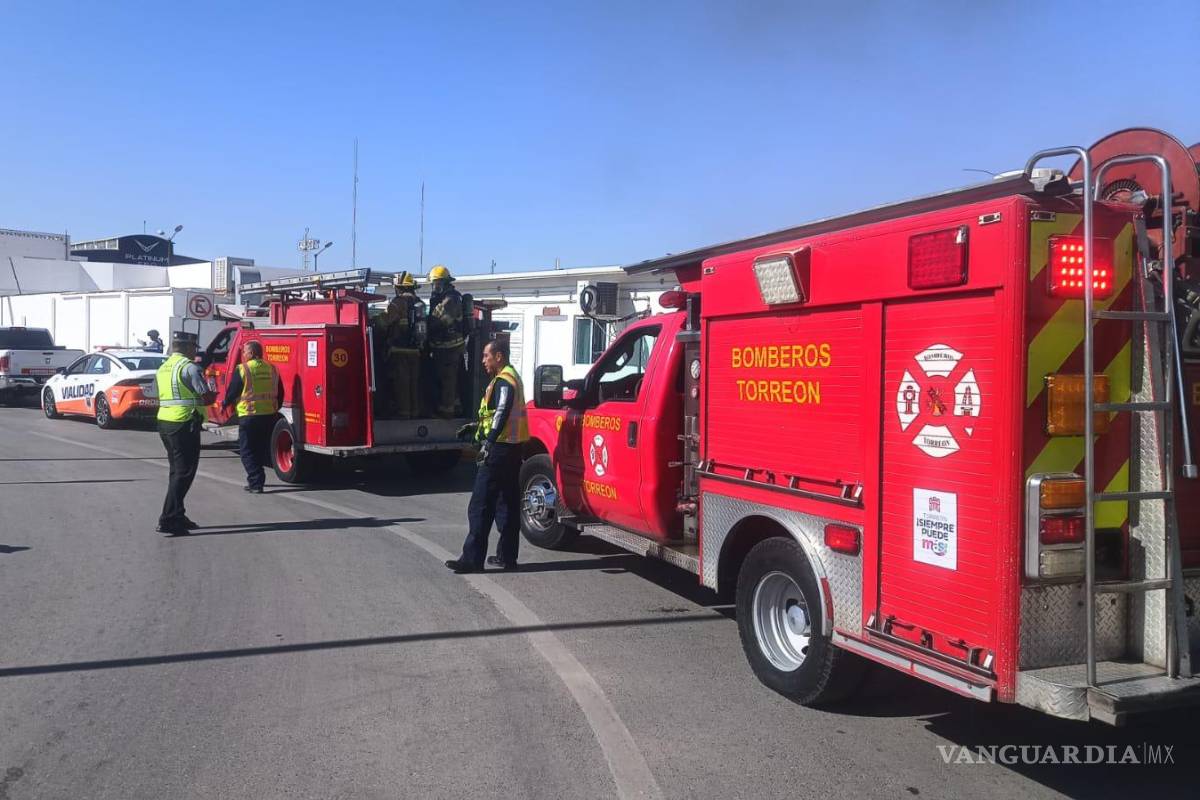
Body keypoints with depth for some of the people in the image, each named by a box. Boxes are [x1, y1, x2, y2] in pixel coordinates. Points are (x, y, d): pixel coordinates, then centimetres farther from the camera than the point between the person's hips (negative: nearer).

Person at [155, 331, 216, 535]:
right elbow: (206, 397, -15)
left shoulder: (163, 368, 16)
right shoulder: (189, 367, -12)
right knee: (184, 473, -5)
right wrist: (215, 394, 6)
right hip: (184, 424, -9)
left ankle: (177, 516, 23)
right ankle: (168, 519, -9)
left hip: (164, 422, 9)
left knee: (177, 470, 18)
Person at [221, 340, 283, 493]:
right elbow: (280, 393, 13)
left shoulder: (242, 369, -9)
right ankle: (255, 480, 26)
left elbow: (232, 391, -3)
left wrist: (225, 403, 17)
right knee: (262, 449, 17)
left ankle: (256, 483, -4)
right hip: (269, 415, 5)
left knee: (247, 451, 4)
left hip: (249, 416, -5)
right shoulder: (272, 368, 6)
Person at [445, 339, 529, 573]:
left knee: (481, 506, -8)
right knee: (507, 503, 13)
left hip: (499, 449, -11)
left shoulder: (504, 380, -13)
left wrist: (489, 442, -36)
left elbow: (502, 414, -28)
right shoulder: (510, 378, 19)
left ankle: (472, 559, -7)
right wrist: (477, 427, 32)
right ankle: (506, 556, 19)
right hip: (512, 448, 11)